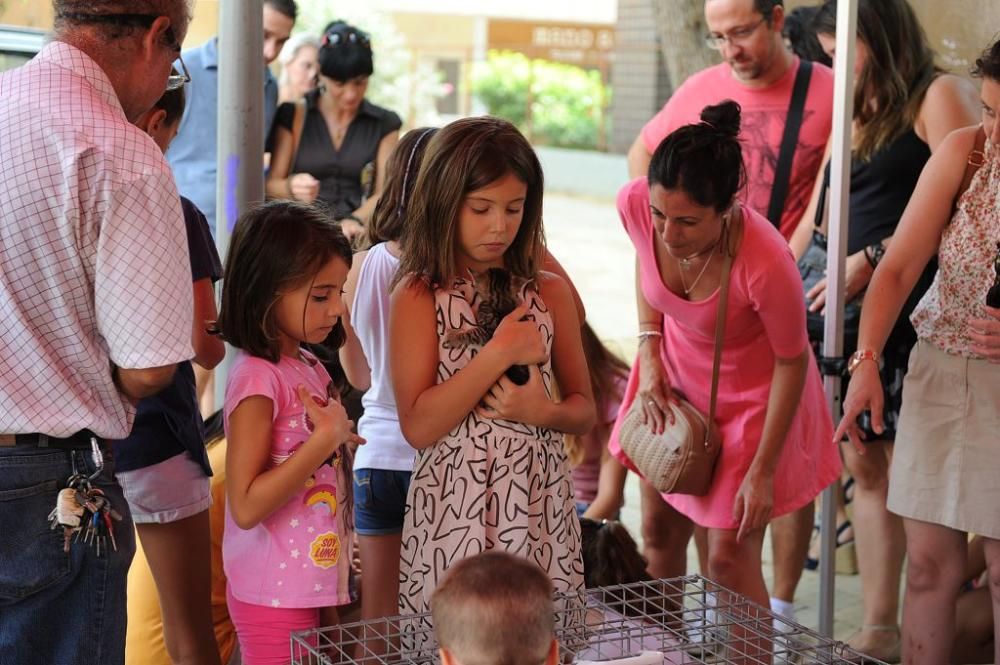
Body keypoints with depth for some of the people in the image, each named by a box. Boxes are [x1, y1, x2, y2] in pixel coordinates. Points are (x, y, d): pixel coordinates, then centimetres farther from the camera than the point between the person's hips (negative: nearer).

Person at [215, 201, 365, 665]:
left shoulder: (310, 369, 8)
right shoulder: (258, 378, -17)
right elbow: (246, 507, -21)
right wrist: (327, 438, -20)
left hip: (312, 586, 8)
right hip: (275, 595, -8)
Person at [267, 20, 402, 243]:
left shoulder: (384, 124, 11)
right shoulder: (292, 116, 7)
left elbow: (384, 193, 5)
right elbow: (271, 184, 6)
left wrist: (352, 220, -14)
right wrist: (292, 187, -17)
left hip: (356, 234, 1)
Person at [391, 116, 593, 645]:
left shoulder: (549, 292, 5)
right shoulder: (418, 295, -5)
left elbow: (584, 410, 11)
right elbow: (418, 426, -13)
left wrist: (541, 411, -10)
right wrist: (498, 353, -17)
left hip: (541, 508, 3)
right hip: (454, 511, -3)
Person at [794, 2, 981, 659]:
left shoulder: (939, 95, -2)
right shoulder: (855, 115, 21)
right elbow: (816, 218, 21)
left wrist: (871, 259, -16)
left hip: (910, 307, -7)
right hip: (849, 309, 7)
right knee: (866, 466, 6)